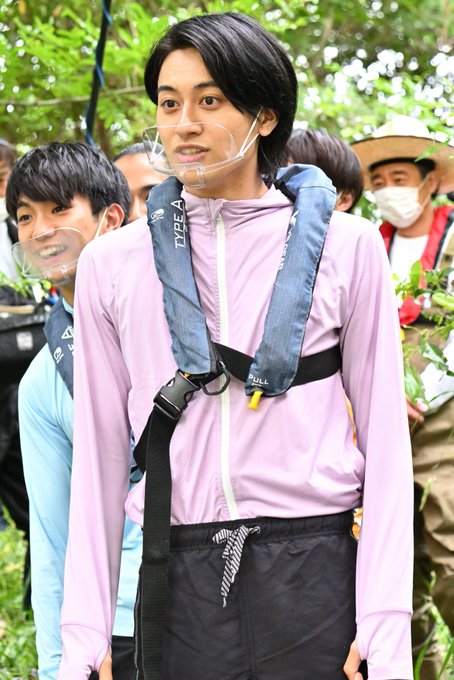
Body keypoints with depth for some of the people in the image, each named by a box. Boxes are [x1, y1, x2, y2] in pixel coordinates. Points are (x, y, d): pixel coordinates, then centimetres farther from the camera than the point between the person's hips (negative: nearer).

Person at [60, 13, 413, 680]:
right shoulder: (112, 264, 7)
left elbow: (386, 440, 1)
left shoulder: (345, 248, 2)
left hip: (315, 571, -1)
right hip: (178, 578, 1)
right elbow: (100, 454, 9)